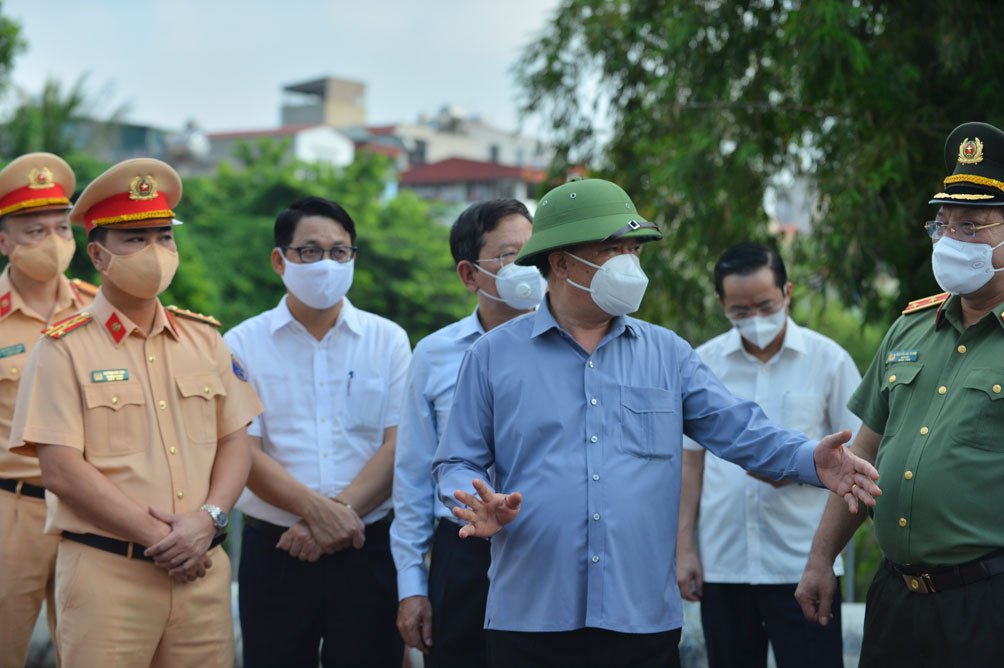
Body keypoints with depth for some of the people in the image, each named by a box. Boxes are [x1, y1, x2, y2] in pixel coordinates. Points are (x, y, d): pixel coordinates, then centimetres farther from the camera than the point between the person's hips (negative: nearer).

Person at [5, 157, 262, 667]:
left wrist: (208, 518, -8)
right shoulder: (64, 349, -3)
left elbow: (234, 443, 11)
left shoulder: (204, 338, 12)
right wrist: (157, 537, -13)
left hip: (202, 569, 4)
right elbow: (62, 471, -10)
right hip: (106, 572, -4)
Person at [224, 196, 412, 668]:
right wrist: (316, 509, -19)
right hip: (275, 550, 0)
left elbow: (398, 447, -2)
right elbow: (245, 453, -6)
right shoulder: (244, 344, 4)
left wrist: (341, 512, -15)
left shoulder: (387, 341, 7)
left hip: (369, 548, 1)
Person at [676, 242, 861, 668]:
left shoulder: (828, 359, 0)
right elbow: (691, 459, 11)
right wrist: (684, 546, 6)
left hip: (803, 564, -2)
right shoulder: (703, 363, 7)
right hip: (722, 564, 2)